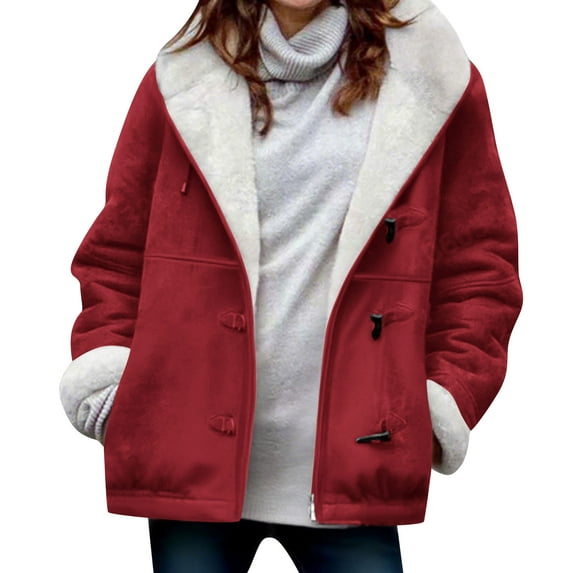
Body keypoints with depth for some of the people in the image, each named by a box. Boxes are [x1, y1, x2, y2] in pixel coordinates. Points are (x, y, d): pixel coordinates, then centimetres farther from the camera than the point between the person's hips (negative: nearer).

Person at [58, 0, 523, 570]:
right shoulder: (182, 79, 7)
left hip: (348, 464, 0)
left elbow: (479, 264, 8)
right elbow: (115, 253, 11)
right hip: (192, 455, 1)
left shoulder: (433, 78, 5)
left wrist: (447, 397, -1)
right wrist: (106, 372, 0)